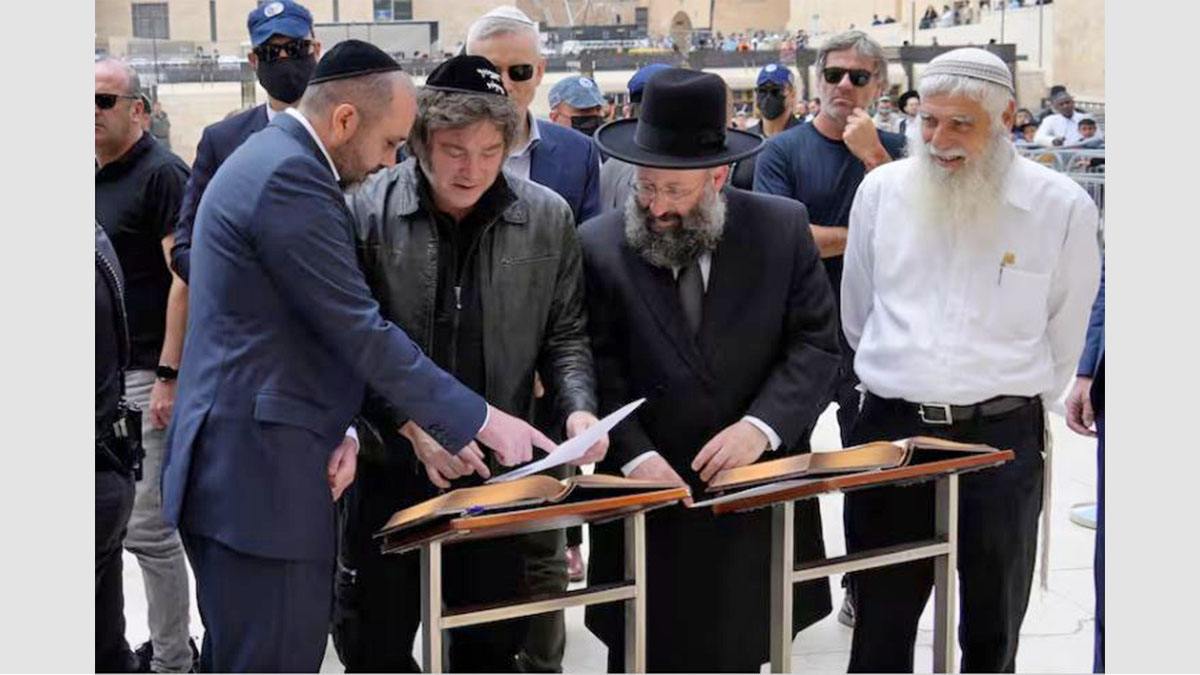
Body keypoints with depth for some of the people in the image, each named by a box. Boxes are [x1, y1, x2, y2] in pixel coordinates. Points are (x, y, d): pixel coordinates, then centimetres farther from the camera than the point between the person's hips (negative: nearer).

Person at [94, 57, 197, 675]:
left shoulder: (161, 173, -10)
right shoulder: (95, 177, 14)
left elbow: (185, 276, -16)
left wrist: (169, 375, -20)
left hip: (146, 375, -9)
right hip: (103, 374, 9)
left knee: (147, 527, -6)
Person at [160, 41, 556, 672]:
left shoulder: (267, 158, 15)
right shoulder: (290, 176, -17)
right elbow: (361, 332, -19)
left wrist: (334, 429, 5)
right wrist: (480, 420, -12)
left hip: (233, 469, 11)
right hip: (261, 475, -11)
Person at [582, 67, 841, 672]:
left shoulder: (782, 228, -1)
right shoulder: (599, 244, -4)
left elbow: (816, 345, -2)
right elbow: (598, 369, -4)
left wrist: (760, 426, -16)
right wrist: (635, 454, -17)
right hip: (650, 493, -1)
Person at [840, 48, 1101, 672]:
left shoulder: (1061, 206, -7)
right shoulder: (882, 189, 0)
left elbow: (1064, 333, 5)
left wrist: (1015, 402, 11)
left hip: (1003, 435, -1)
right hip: (890, 429, 2)